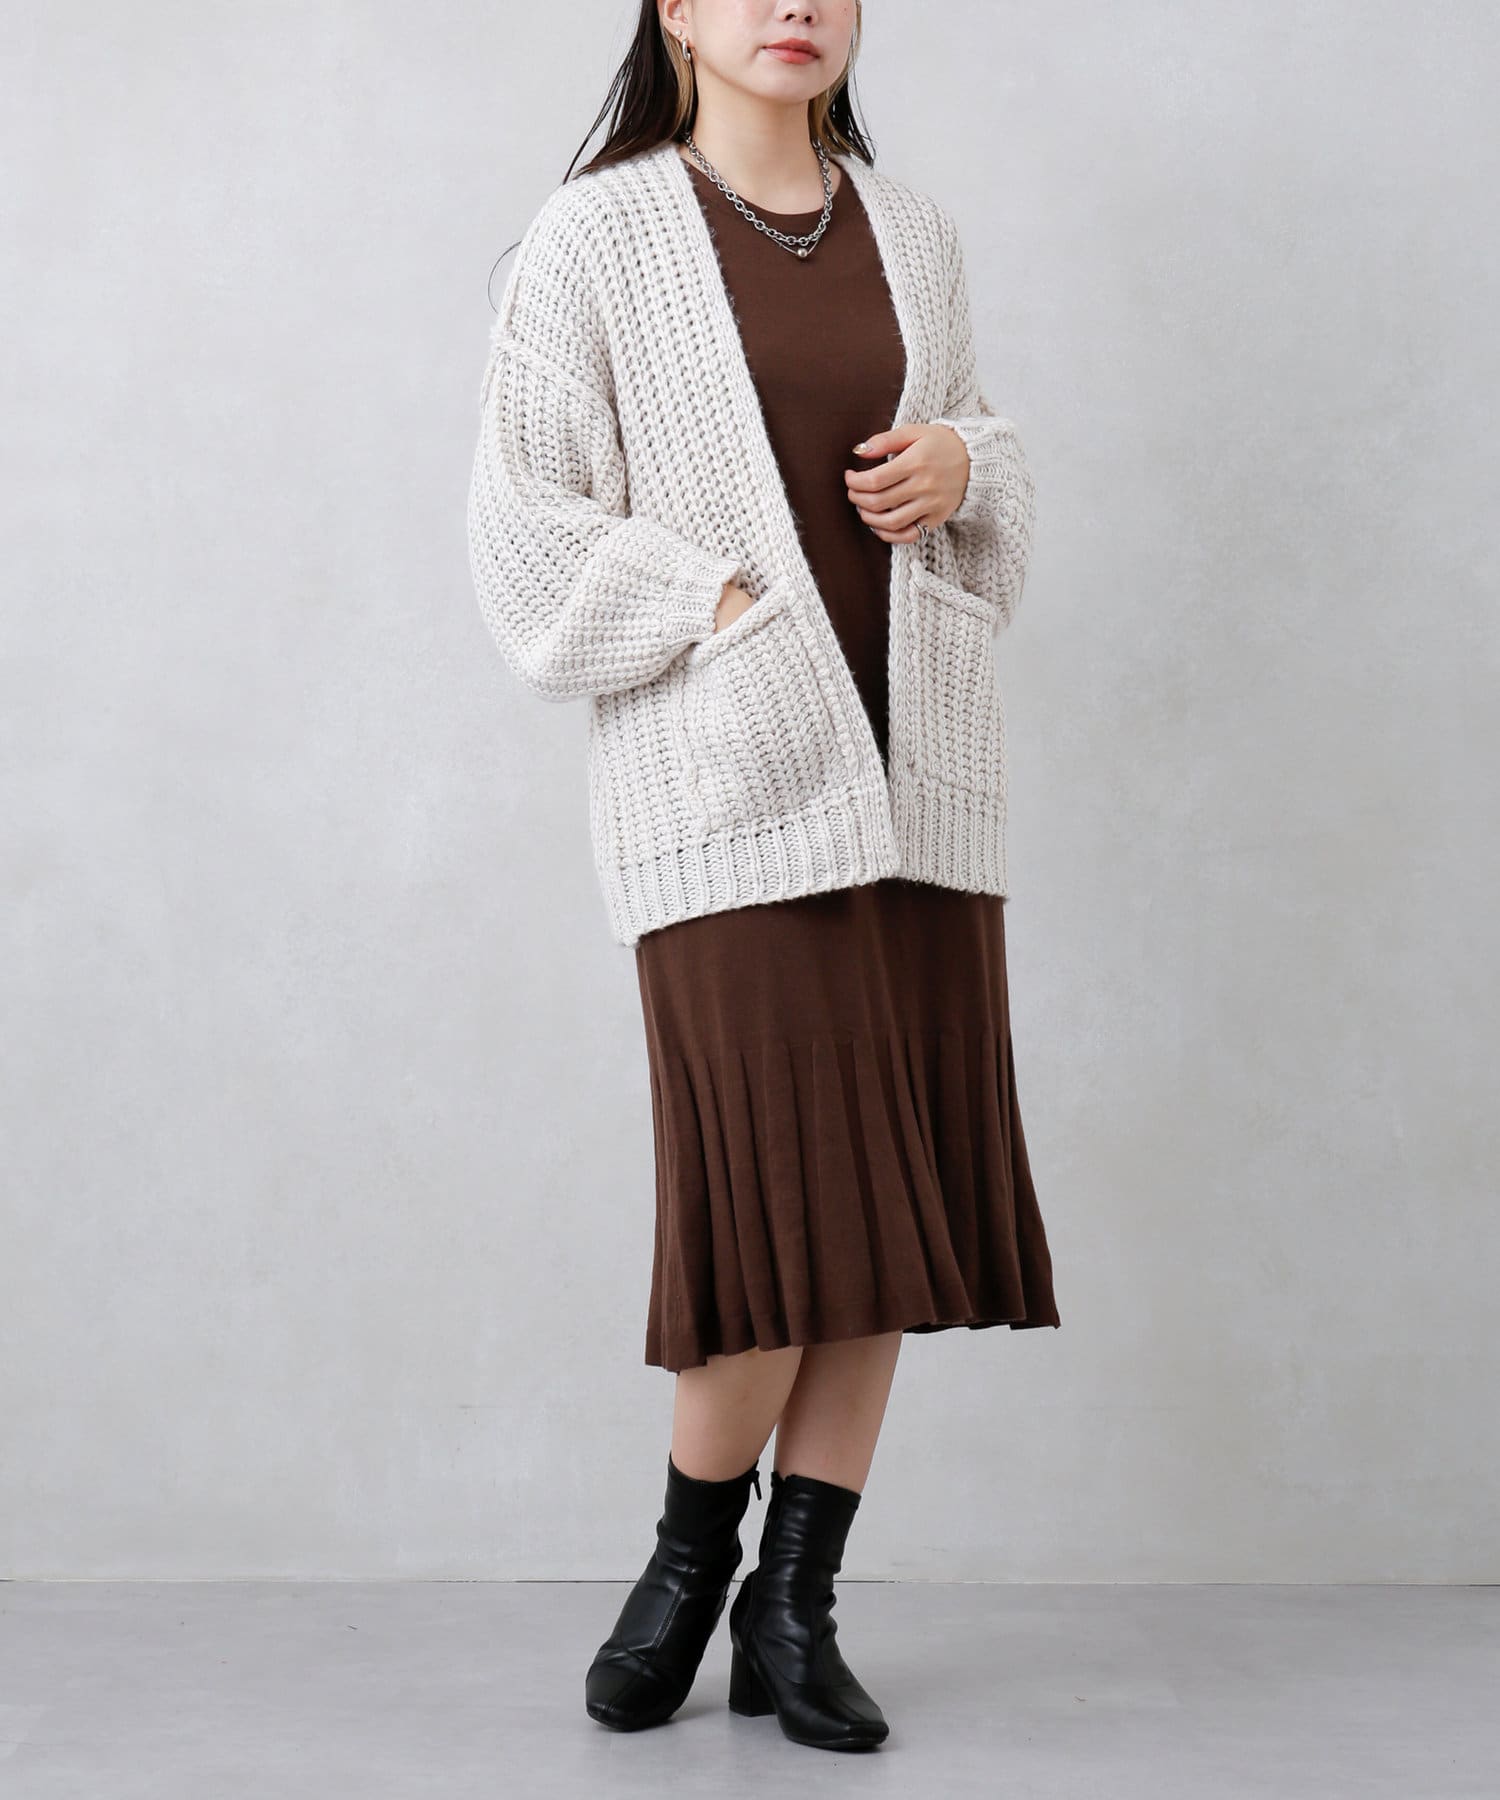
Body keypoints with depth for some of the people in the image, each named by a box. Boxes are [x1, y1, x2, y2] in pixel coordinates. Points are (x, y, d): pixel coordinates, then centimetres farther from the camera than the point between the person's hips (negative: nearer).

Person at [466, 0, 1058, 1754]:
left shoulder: (913, 233, 14)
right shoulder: (598, 239, 1)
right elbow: (525, 528, -3)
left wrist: (963, 469, 2)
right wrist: (734, 605, -11)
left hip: (916, 772, 5)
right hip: (727, 778, -5)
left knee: (892, 1212, 4)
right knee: (788, 1209, -8)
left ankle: (795, 1605, 18)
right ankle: (689, 1564, 18)